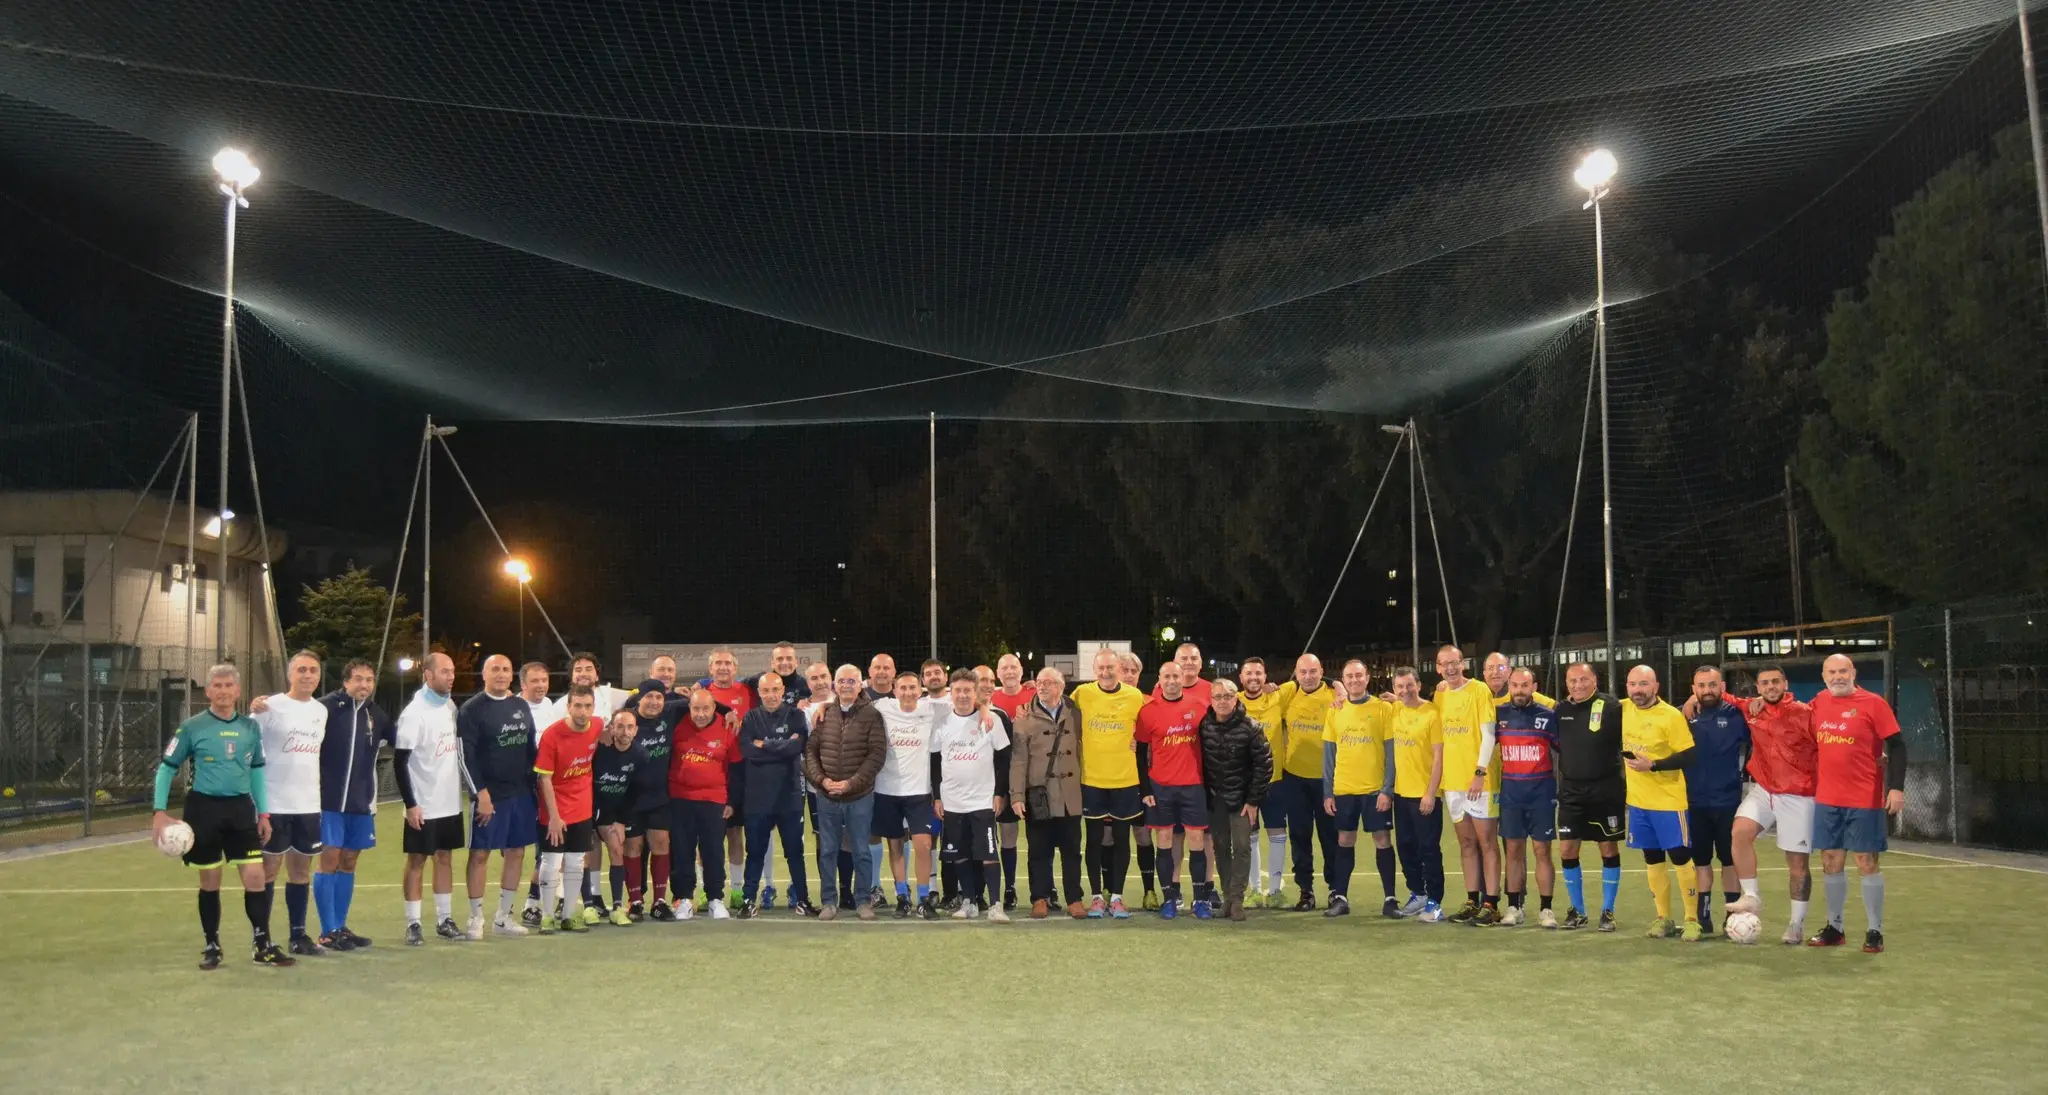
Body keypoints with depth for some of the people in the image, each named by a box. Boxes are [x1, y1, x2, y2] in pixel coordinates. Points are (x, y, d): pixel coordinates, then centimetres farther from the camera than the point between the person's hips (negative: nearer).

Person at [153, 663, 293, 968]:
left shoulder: (251, 727, 6)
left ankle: (263, 945, 5)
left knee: (255, 876, -4)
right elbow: (167, 768, 0)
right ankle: (212, 946, 21)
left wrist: (263, 813, 11)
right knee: (210, 881, 6)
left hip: (241, 808, 2)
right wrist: (160, 812, -8)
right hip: (203, 808, -2)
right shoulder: (192, 727, -4)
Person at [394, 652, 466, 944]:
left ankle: (444, 920, 18)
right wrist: (410, 804, -18)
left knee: (445, 858, 11)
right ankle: (413, 924, 9)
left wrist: (463, 789, 13)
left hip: (451, 802, 6)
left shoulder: (450, 707, 6)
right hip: (423, 805, -6)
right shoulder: (414, 713, -15)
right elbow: (400, 762, -15)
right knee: (417, 860, 2)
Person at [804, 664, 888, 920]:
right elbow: (810, 750, 6)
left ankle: (864, 901, 17)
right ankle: (828, 901, 19)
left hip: (860, 797, -2)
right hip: (827, 797, 2)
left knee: (861, 851, 6)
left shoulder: (871, 715, -4)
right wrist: (821, 779, -9)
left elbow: (877, 753, -9)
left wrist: (851, 783, -14)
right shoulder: (823, 714, 5)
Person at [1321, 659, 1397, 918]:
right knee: (1344, 842, 9)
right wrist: (1327, 792, 4)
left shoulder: (1384, 708, -3)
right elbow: (1328, 754, 8)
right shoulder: (1336, 711, 7)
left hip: (1376, 788, -3)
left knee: (1382, 840, 1)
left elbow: (1391, 751, -5)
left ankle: (1390, 899, 8)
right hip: (1343, 789, 3)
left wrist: (1388, 789, -12)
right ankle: (1340, 898, 15)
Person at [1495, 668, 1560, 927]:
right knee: (1514, 849, 7)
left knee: (1542, 850, 1)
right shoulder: (1499, 714, 3)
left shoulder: (1548, 715, -3)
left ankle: (1546, 909, 7)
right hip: (1510, 791, 2)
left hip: (1541, 791, -2)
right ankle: (1514, 907, 13)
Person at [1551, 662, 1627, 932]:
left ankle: (1607, 912, 16)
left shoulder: (1611, 707, -10)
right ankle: (1577, 911, 17)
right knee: (1567, 850, 3)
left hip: (1606, 790, -4)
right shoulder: (1560, 710, 4)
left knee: (1609, 849, 4)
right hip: (1571, 791, 4)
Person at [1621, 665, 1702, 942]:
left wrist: (1653, 765, -23)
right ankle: (1663, 917, 21)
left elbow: (1688, 756, -16)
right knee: (1653, 860, 12)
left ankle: (1692, 919, 9)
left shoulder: (1671, 716, -14)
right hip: (1638, 800, 6)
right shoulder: (1624, 710, 3)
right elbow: (1623, 742, 25)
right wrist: (1626, 759, 10)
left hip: (1669, 800, -6)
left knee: (1681, 859, -1)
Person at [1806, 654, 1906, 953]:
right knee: (1831, 862, 9)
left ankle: (1875, 931, 10)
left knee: (1867, 863, 0)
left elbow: (1896, 746, -8)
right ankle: (1834, 927, 20)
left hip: (1864, 800, -4)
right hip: (1826, 800, 4)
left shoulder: (1873, 703, -7)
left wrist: (1896, 787, -15)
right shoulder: (1818, 704, 6)